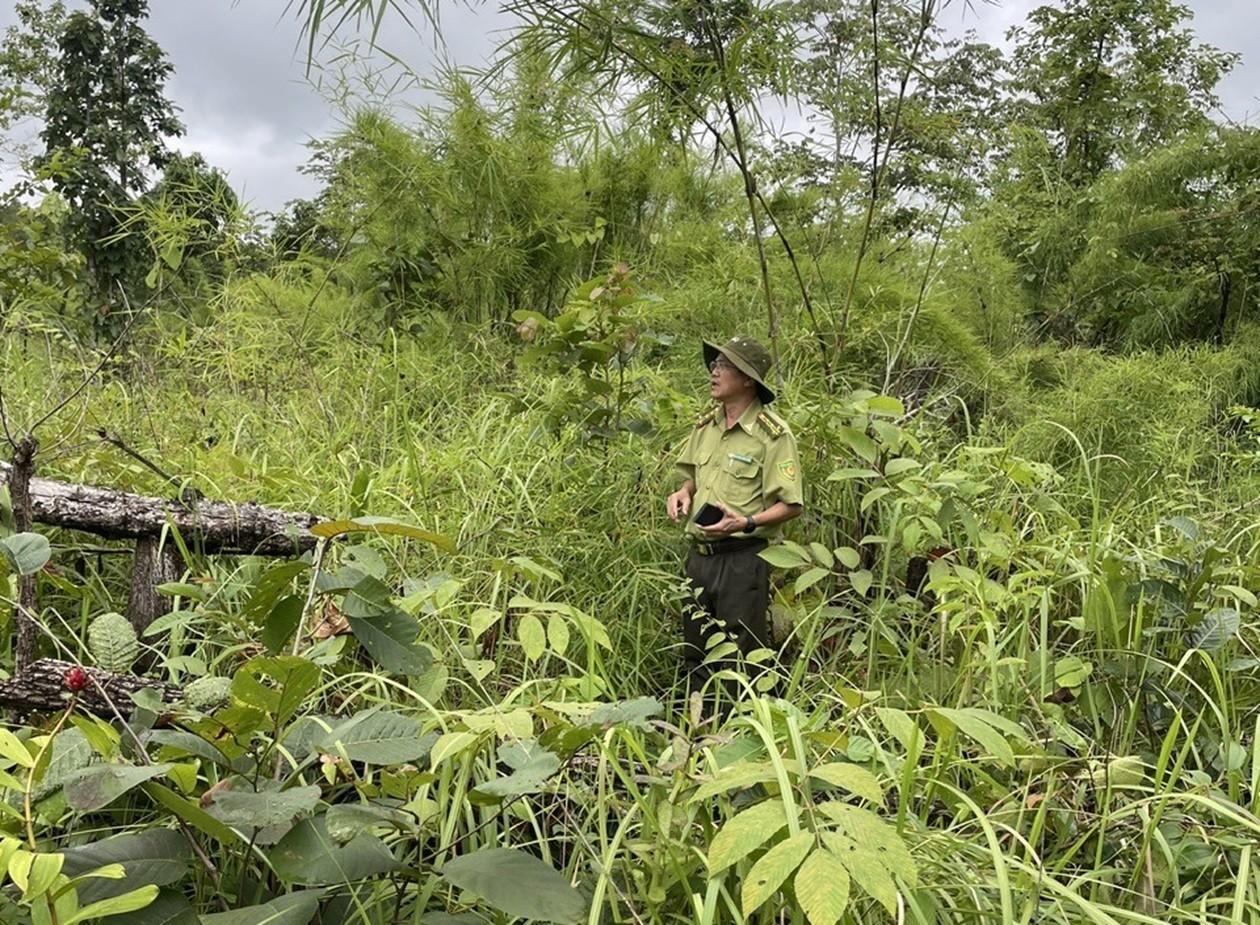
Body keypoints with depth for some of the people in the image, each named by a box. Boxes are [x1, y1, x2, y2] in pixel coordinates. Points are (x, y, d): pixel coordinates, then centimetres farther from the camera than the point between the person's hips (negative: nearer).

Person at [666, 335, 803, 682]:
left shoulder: (772, 434, -13)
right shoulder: (706, 426, 9)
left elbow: (791, 505, -13)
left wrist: (746, 522, -27)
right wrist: (683, 493, 3)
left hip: (743, 559, -7)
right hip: (700, 555, 7)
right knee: (696, 653, 17)